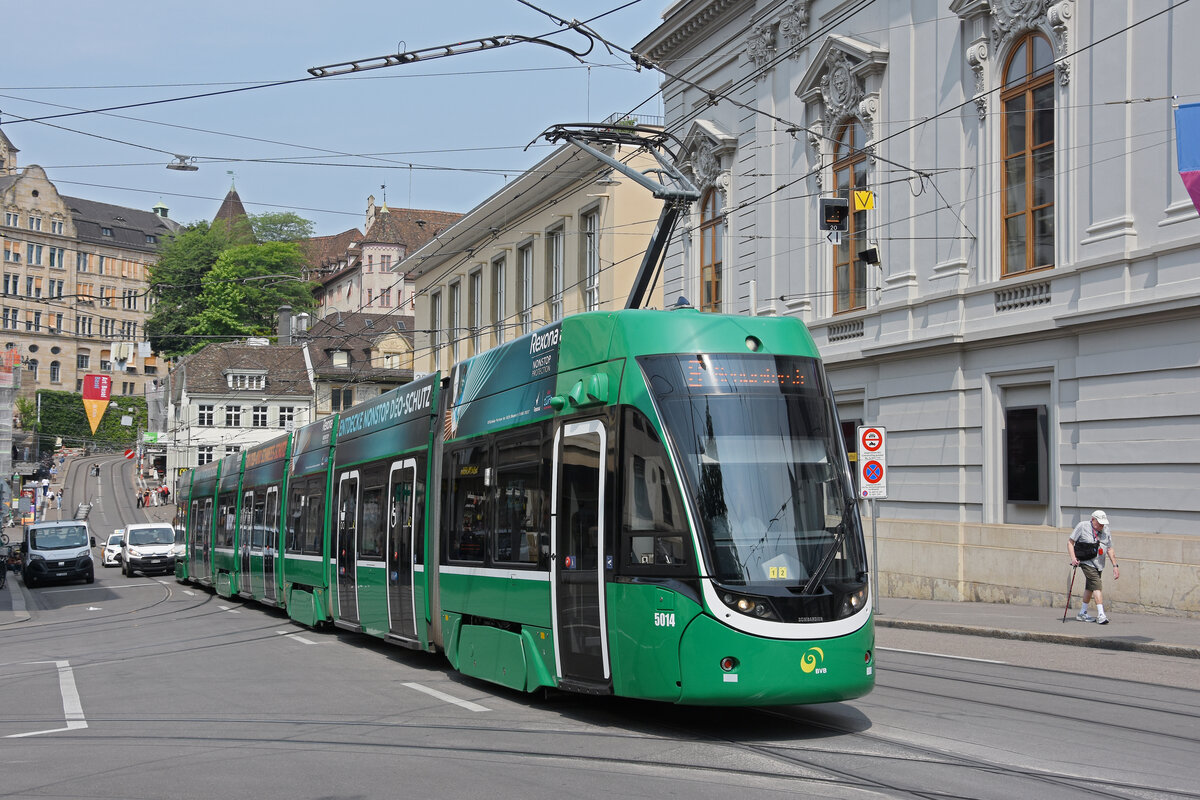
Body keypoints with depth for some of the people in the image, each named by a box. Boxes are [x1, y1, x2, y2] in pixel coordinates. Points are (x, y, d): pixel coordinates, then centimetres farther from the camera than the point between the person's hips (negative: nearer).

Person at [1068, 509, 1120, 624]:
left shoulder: (1106, 530, 7)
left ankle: (1082, 613, 26)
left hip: (1099, 564, 6)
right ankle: (1101, 615, -23)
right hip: (1086, 562, -6)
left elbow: (1109, 549, 13)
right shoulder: (1082, 526, -6)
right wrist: (1073, 558, -14)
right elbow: (1070, 542, -3)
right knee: (1097, 585, -18)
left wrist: (1115, 566, 8)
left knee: (1090, 587, 14)